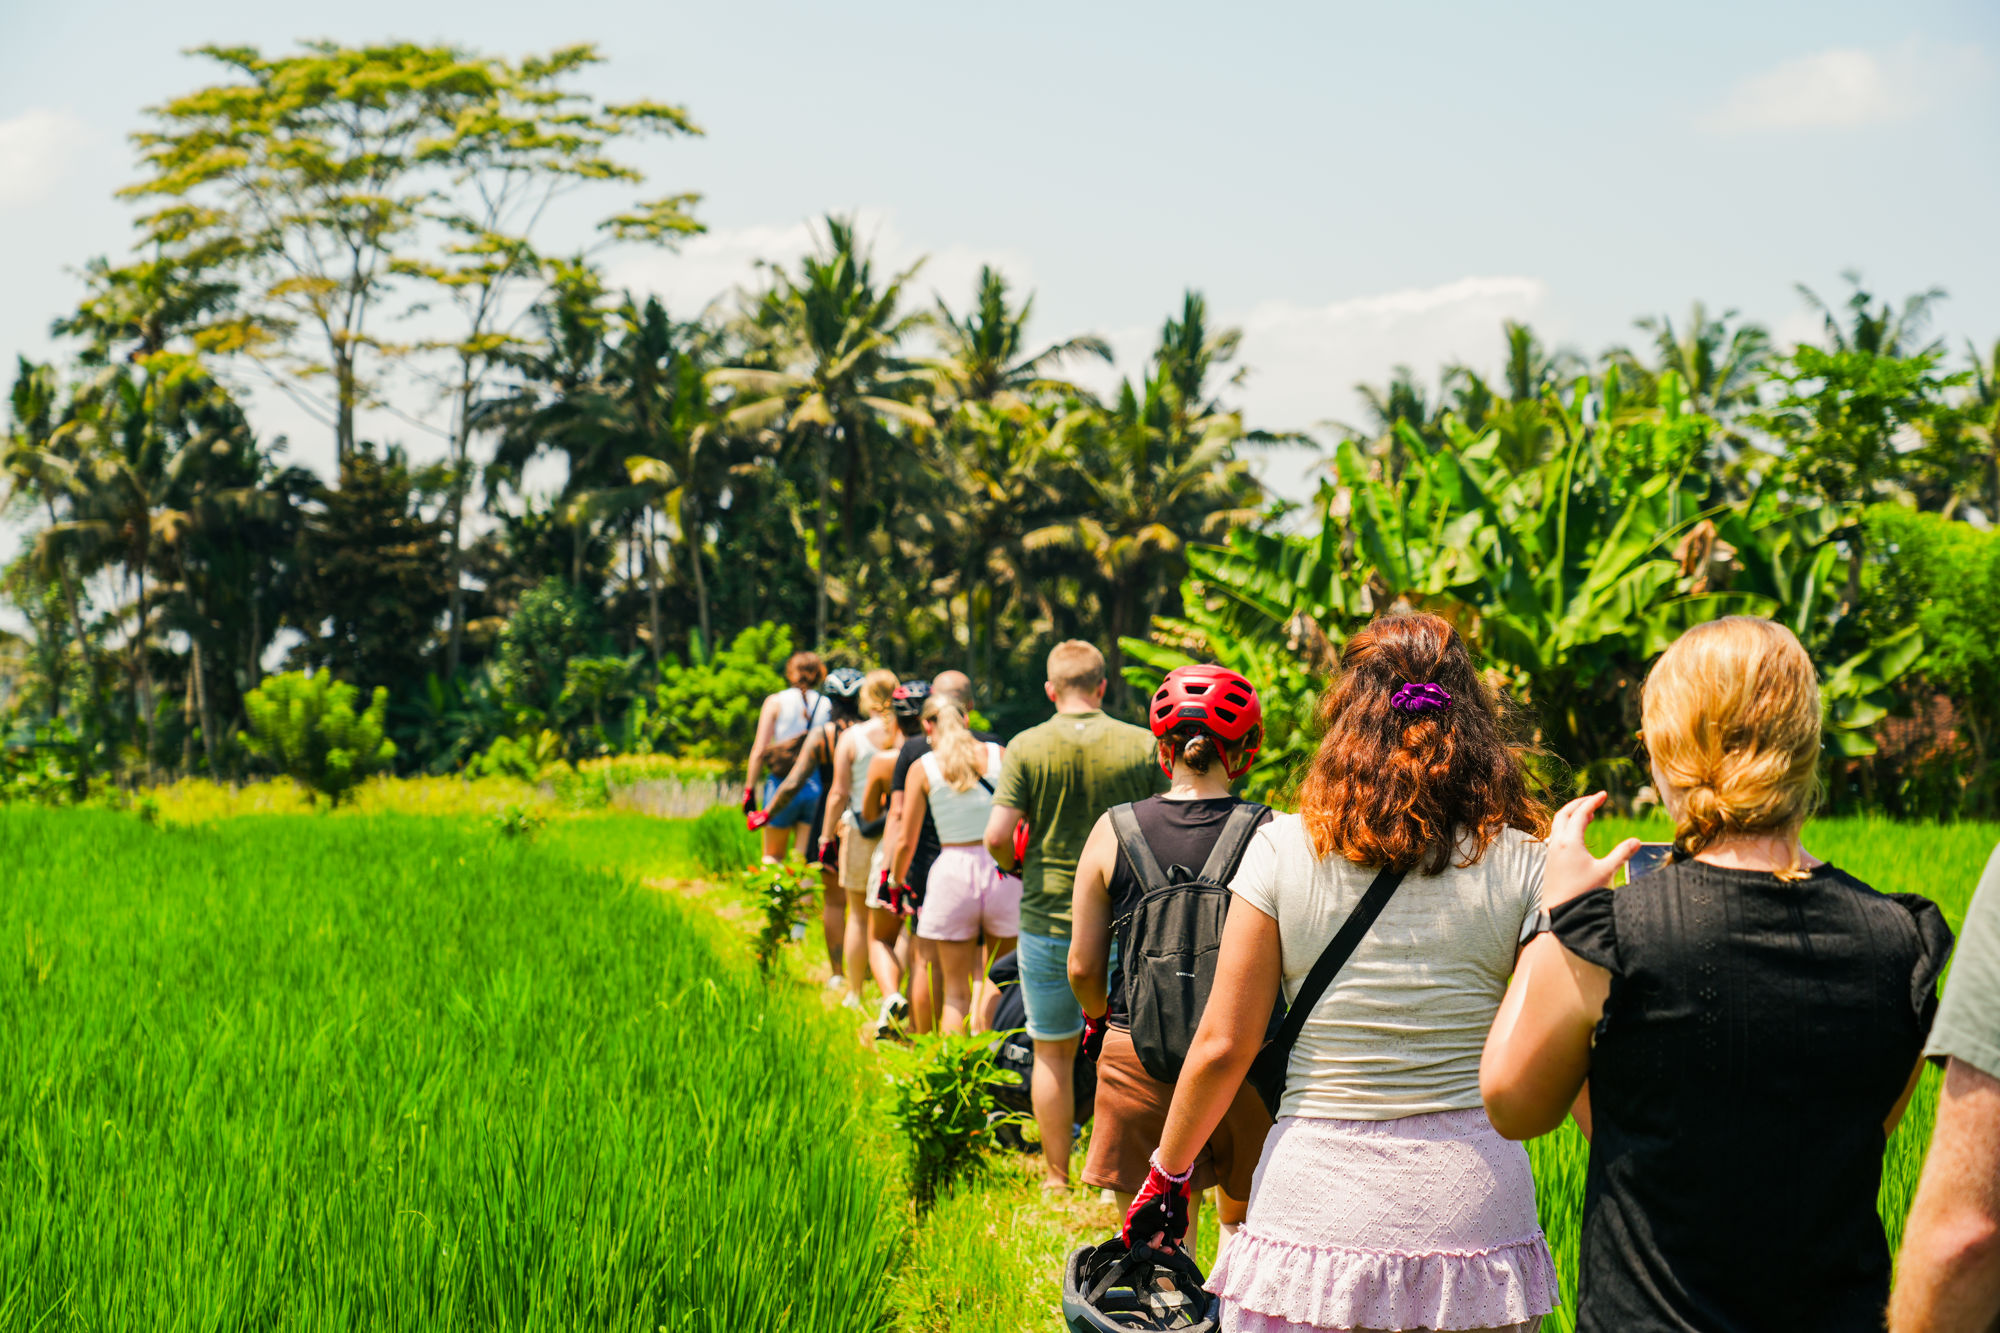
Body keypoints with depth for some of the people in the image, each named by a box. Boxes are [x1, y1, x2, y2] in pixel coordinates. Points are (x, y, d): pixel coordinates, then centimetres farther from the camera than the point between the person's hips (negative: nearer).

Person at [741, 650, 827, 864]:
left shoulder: (776, 702, 2)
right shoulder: (828, 705, 3)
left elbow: (759, 750, -2)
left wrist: (749, 789, 3)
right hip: (816, 787, 1)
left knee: (772, 856, 10)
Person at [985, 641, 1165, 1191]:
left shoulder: (1027, 747, -6)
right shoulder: (1143, 745, -4)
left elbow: (997, 836, -12)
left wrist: (1015, 865, 9)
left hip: (1047, 917, 0)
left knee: (1053, 1052, 12)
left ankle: (1056, 1180, 18)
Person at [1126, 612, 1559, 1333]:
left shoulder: (1282, 850, -5)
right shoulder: (1521, 866, -4)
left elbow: (1223, 1045, -2)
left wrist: (1168, 1172, 12)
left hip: (1315, 1196, 0)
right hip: (1475, 1199, 1)